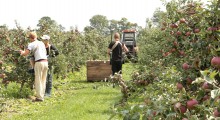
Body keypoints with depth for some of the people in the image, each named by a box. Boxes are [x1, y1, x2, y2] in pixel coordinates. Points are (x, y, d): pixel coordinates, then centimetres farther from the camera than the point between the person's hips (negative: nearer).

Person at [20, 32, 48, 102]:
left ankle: (39, 97, -4)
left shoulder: (32, 44, -2)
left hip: (39, 63, -7)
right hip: (45, 62, 7)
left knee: (38, 81, -3)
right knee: (43, 80, 14)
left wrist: (21, 52, 14)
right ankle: (41, 95, 19)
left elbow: (25, 53, -8)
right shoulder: (42, 43, 18)